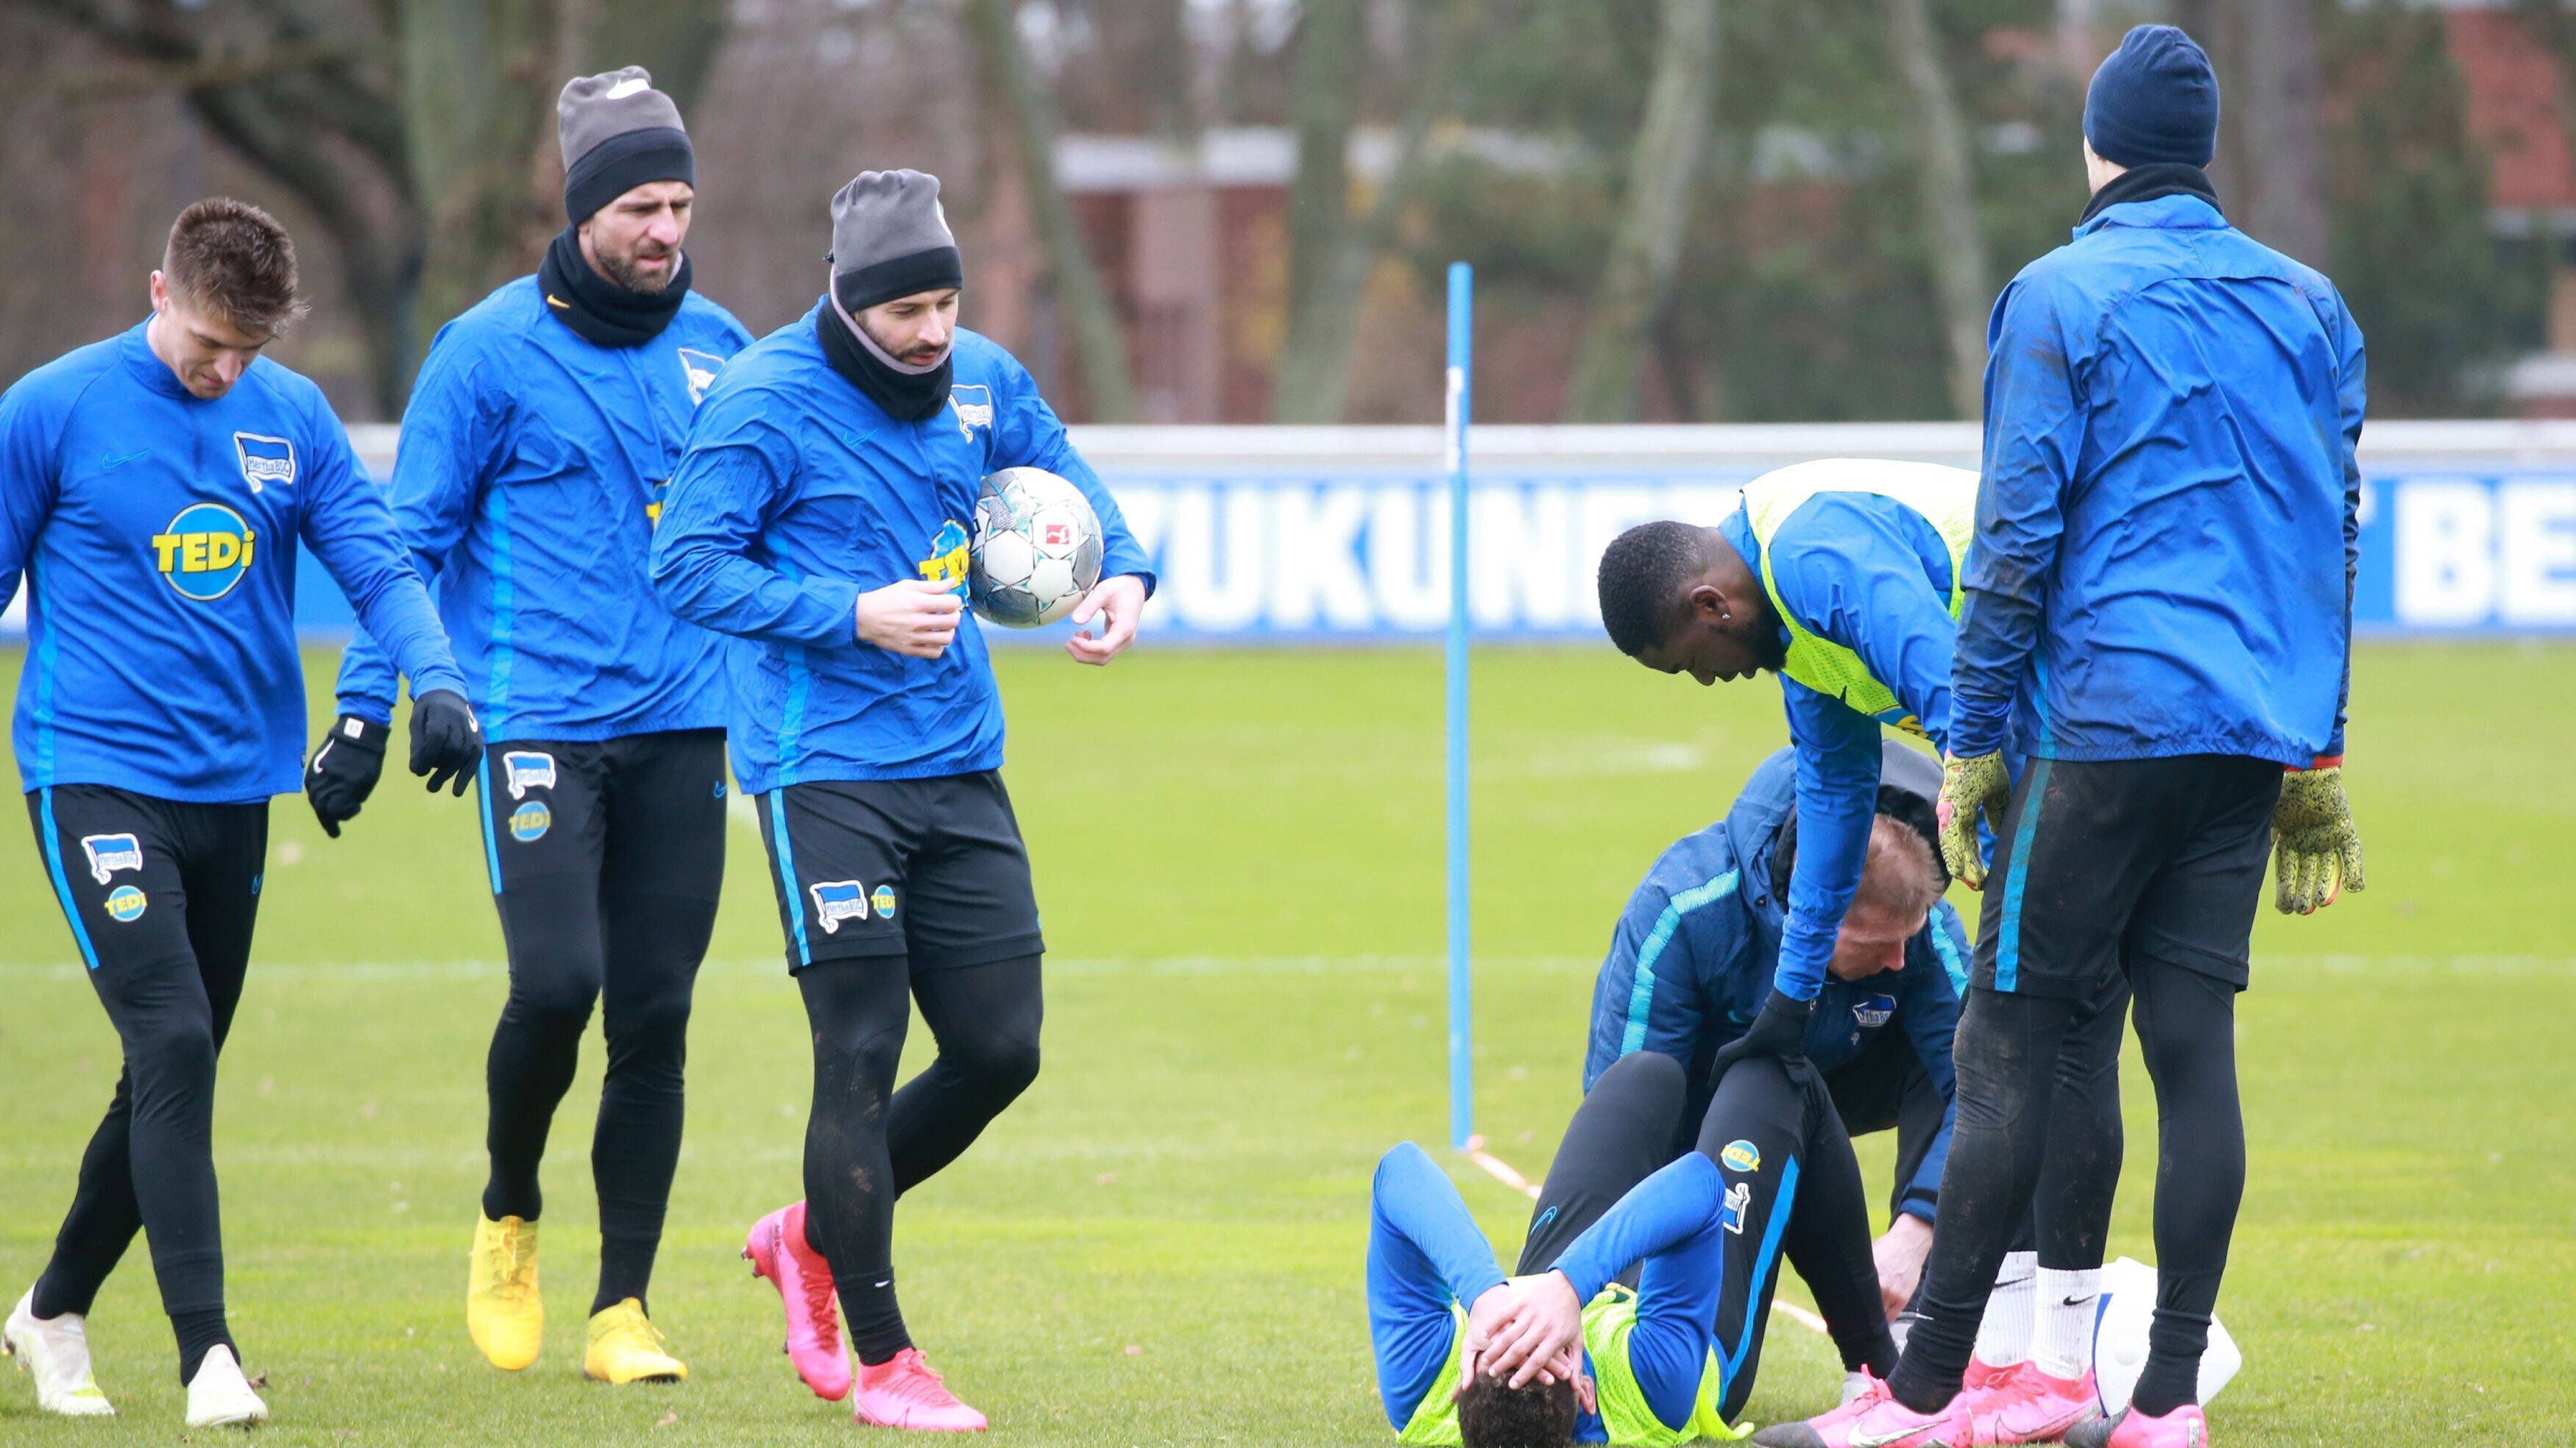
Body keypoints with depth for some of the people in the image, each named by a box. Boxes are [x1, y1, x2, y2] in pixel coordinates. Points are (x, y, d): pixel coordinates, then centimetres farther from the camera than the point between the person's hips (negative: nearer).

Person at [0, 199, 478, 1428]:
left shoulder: (292, 419, 5)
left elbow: (376, 565, 0)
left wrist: (435, 681, -19)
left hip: (235, 788, 5)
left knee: (177, 1073, 11)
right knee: (172, 1048, -17)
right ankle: (207, 1354, -17)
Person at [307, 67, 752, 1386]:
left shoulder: (714, 345, 10)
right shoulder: (491, 353, -4)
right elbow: (410, 537, 0)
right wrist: (363, 712, -4)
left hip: (680, 729, 4)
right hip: (537, 722, -4)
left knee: (655, 1018, 1)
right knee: (556, 982, -17)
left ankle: (622, 1311, 9)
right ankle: (508, 1216, 11)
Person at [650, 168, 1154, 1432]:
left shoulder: (983, 381, 6)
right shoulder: (765, 400, -11)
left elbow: (1062, 482, 21)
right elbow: (686, 565, -13)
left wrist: (1120, 572, -2)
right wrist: (854, 616, -21)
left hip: (958, 764, 6)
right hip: (824, 774, -6)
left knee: (1000, 1049, 5)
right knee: (860, 1055, -6)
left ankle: (815, 1235, 28)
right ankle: (880, 1363, 3)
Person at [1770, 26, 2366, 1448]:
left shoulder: (2062, 298, -4)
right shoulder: (2308, 306, 13)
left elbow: (2018, 533, -7)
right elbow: (2332, 532, 17)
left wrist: (1973, 740, -3)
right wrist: (2317, 753, 22)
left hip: (2104, 719, -6)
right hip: (2257, 733, 6)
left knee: (2012, 1047, -3)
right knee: (2192, 1040, 5)